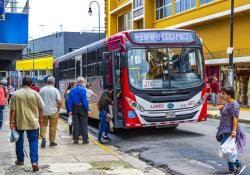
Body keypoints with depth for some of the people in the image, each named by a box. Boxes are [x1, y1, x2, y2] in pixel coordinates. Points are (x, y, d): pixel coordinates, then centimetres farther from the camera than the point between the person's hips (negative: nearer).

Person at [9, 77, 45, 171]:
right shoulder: (35, 94, -5)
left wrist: (11, 122, -2)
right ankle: (34, 161, -7)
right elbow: (40, 108, 1)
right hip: (33, 122, 0)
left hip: (19, 122, 0)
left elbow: (12, 109, -8)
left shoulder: (16, 94, -7)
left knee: (19, 140, 17)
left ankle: (20, 160, 28)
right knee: (33, 141, 5)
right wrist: (40, 119, 15)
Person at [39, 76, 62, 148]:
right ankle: (52, 141, 14)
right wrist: (58, 109, 2)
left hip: (43, 111, 2)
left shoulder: (42, 90, 0)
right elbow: (59, 101, -15)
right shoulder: (55, 90, -9)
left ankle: (43, 138, -5)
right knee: (53, 126, 8)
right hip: (53, 111, -2)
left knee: (43, 125, 15)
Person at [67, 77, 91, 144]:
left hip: (75, 108, 5)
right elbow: (85, 100, -15)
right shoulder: (83, 89, -10)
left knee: (76, 124, 9)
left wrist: (70, 110, 9)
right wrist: (88, 110, -13)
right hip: (82, 108, -5)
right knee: (84, 124, 1)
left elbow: (69, 101, 6)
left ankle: (76, 139, 11)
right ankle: (85, 139, 3)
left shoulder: (72, 90, 6)